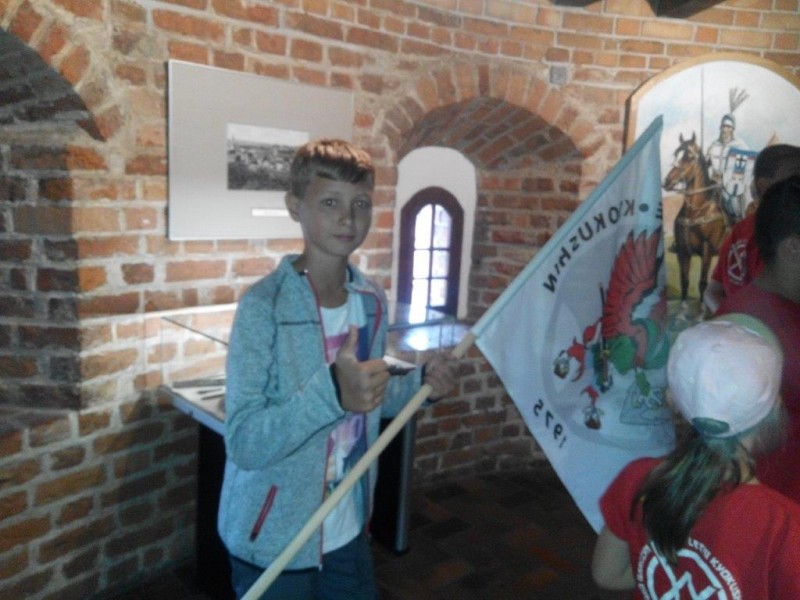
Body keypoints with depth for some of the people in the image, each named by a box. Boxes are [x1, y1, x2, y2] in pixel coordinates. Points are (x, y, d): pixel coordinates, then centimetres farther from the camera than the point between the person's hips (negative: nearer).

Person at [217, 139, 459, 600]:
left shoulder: (373, 301, -1)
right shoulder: (264, 306, -21)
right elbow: (244, 442, -25)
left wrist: (421, 382, -8)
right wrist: (332, 392, -39)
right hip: (274, 543, -5)